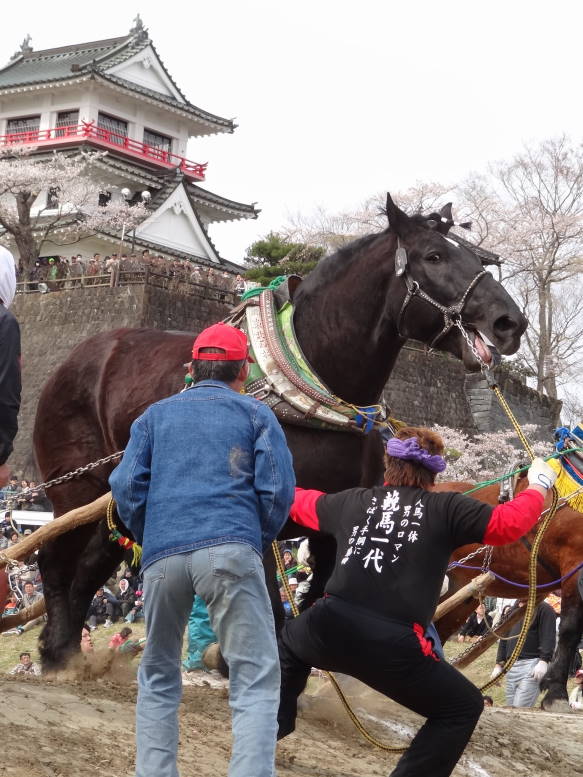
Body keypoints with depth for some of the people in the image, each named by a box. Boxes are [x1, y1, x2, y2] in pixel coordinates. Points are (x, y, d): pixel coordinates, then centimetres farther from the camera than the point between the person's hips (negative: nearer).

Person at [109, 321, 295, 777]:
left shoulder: (156, 415, 21)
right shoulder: (255, 413, 15)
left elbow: (127, 486, 9)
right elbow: (278, 489, 3)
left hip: (162, 556, 3)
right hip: (231, 549, -3)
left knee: (158, 679, 17)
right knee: (256, 679, -4)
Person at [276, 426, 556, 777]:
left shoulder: (352, 501, 18)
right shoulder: (446, 509, 6)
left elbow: (298, 501, 36)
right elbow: (508, 524, 2)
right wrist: (539, 486, 20)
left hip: (329, 629, 4)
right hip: (392, 645, -4)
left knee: (290, 643, 40)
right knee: (463, 708, 17)